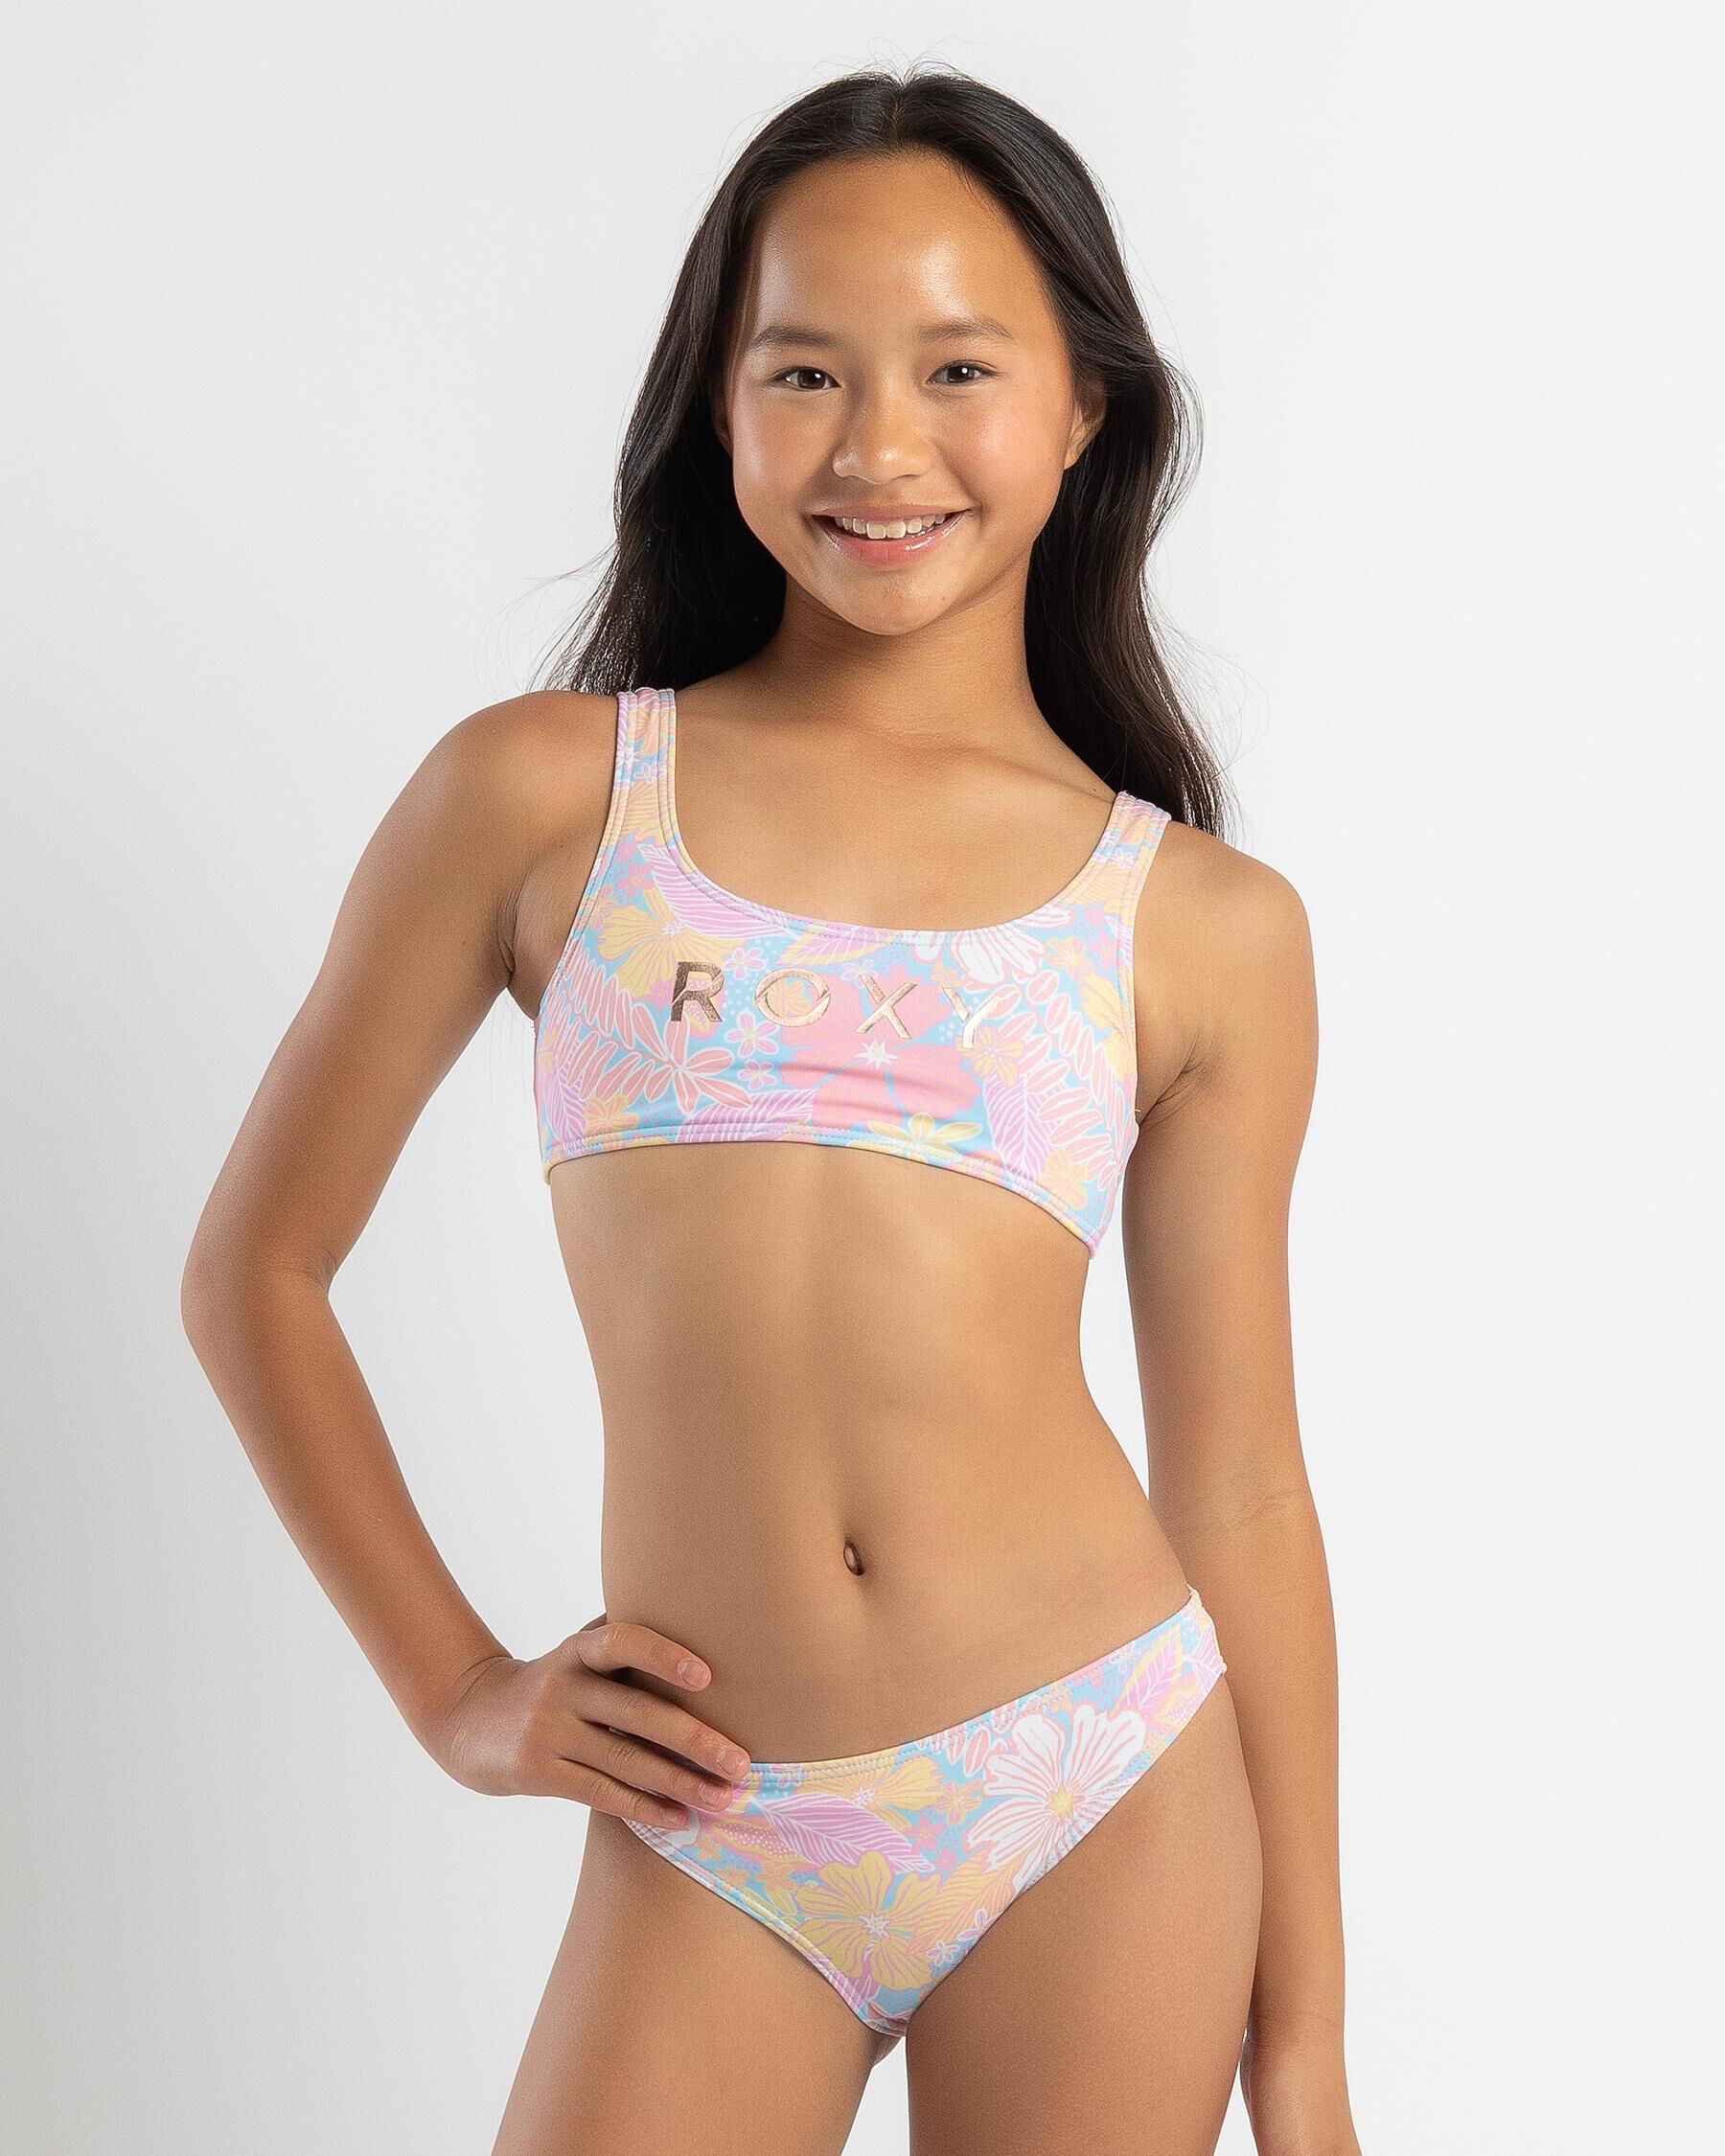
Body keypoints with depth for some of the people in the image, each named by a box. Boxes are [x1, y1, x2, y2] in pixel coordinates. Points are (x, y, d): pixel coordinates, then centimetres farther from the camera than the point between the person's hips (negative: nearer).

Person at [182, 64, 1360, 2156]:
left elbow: (1243, 1487, 6)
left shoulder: (1207, 931, 3)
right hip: (710, 1848, 0)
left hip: (1110, 1810, 1)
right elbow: (255, 1269, 9)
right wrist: (455, 1688, 4)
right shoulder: (539, 797, 1)